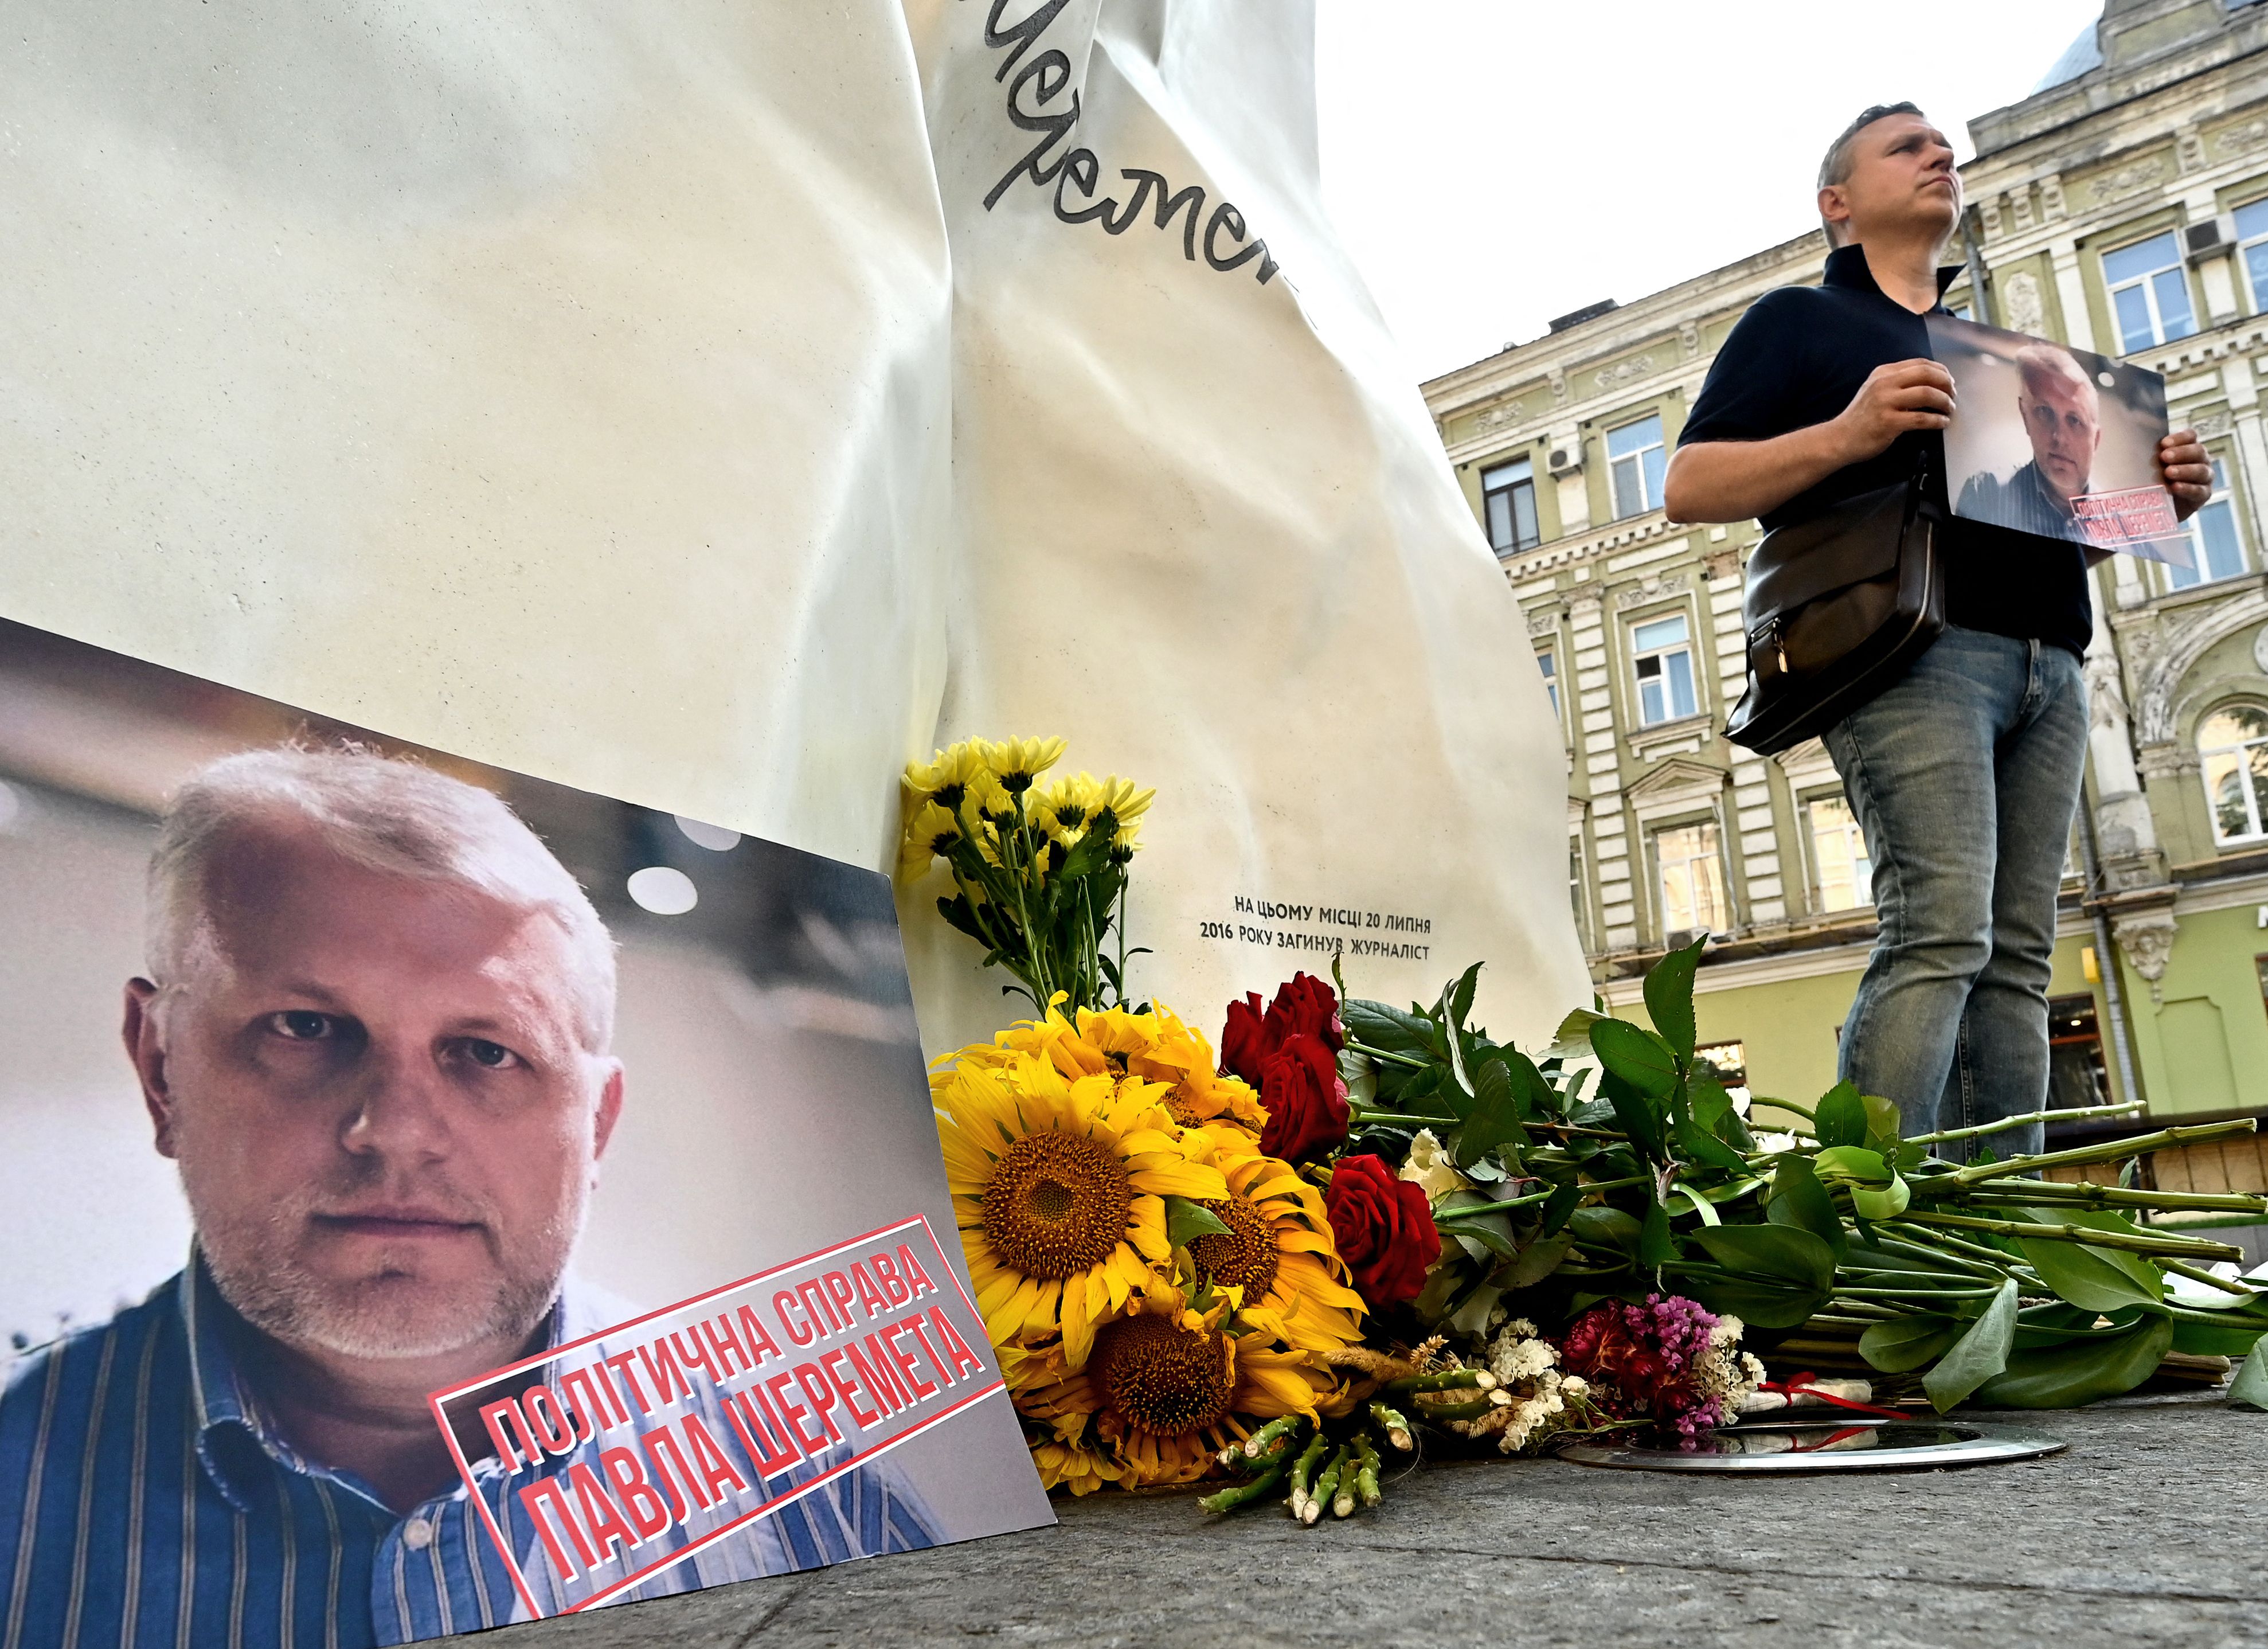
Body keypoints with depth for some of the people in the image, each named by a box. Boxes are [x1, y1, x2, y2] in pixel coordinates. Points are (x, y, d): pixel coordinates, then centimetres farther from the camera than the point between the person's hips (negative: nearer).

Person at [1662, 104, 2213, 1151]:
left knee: (2016, 957, -3)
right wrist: (1845, 433, -16)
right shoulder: (1798, 320, 14)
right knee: (1941, 933, -21)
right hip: (1912, 645, -6)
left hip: (2046, 663, 7)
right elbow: (1689, 488, -1)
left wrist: (2156, 499, 11)